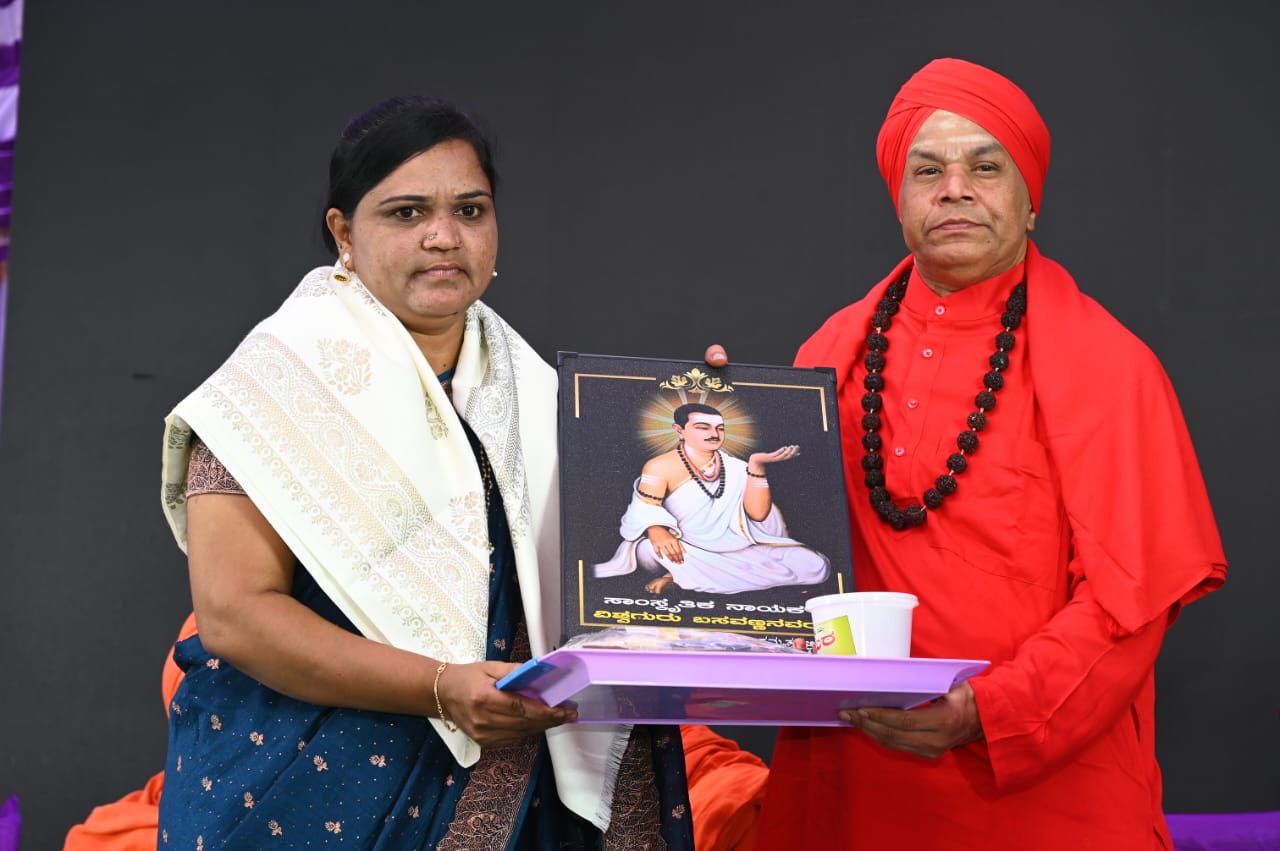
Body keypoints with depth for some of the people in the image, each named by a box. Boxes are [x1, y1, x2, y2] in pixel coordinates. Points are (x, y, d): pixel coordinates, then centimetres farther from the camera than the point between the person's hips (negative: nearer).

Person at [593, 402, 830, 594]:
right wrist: (657, 532, -35)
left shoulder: (735, 467, 2)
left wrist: (756, 465, -19)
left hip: (736, 551, 4)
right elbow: (645, 511, -12)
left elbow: (758, 513, -9)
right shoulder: (660, 467, -7)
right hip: (685, 553, -4)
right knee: (650, 550, -40)